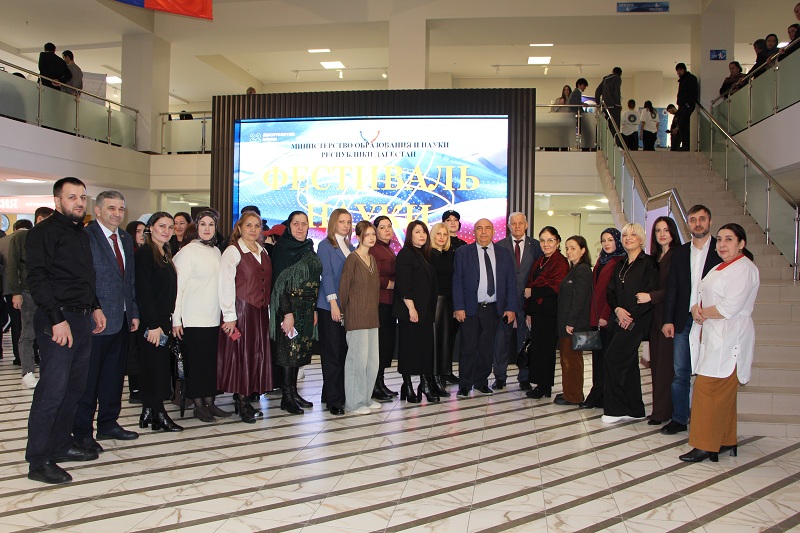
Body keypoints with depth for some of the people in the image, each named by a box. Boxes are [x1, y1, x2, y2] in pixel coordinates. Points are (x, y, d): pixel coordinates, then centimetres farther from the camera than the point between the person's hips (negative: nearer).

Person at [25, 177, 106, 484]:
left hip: (83, 319, 9)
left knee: (74, 389, 12)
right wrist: (57, 319, -21)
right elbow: (37, 278, -16)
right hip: (58, 320, -9)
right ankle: (38, 461, 0)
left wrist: (95, 307, 15)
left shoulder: (81, 234, 19)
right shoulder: (44, 232, -7)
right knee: (52, 390, -8)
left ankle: (61, 446, 24)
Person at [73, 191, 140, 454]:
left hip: (122, 321, 8)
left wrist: (134, 312, 13)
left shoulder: (126, 239, 13)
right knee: (88, 379, 3)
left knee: (114, 376, 16)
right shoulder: (85, 237, -11)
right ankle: (82, 433, 14)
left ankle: (108, 424, 29)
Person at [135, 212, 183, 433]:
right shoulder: (144, 253, -10)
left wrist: (170, 321, 11)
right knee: (155, 366, -4)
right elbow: (143, 291, -17)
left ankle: (148, 413, 18)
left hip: (163, 320, 9)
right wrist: (153, 324, -20)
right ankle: (158, 415, 3)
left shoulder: (166, 254, 16)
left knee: (157, 367, 11)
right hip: (152, 322, -9)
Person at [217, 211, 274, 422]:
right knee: (240, 354, -2)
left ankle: (246, 400, 17)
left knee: (258, 354, 8)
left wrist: (268, 309, 9)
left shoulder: (263, 252, 14)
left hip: (260, 311, 7)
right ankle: (240, 402, 8)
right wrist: (229, 316, -17)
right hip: (241, 310, -7)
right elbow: (226, 285, -13)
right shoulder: (232, 252, -7)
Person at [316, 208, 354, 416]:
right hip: (330, 306, -6)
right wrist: (333, 302, -17)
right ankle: (333, 399, 1)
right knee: (332, 352, -3)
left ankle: (340, 394, 15)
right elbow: (326, 274, -10)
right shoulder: (325, 245, -2)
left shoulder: (350, 247, 17)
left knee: (344, 351, 6)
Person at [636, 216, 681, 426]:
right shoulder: (655, 258, 16)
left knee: (665, 363, -5)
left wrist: (651, 296, -17)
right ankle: (659, 408, 15)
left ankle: (663, 411, 2)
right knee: (656, 363, 8)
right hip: (655, 316, 7)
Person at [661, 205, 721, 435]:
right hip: (684, 321, 3)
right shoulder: (680, 253, 11)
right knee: (680, 372, 7)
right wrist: (668, 320, 2)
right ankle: (679, 418, 16)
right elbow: (671, 289, 9)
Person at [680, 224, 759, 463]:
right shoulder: (719, 269, 20)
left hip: (728, 339, -10)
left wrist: (703, 313, -6)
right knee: (722, 392, 12)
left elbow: (729, 308, -21)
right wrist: (696, 309, -4)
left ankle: (706, 446, -4)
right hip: (713, 338, 10)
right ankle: (726, 441, 20)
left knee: (708, 389, -10)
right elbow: (702, 299, 18)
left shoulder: (743, 269, -12)